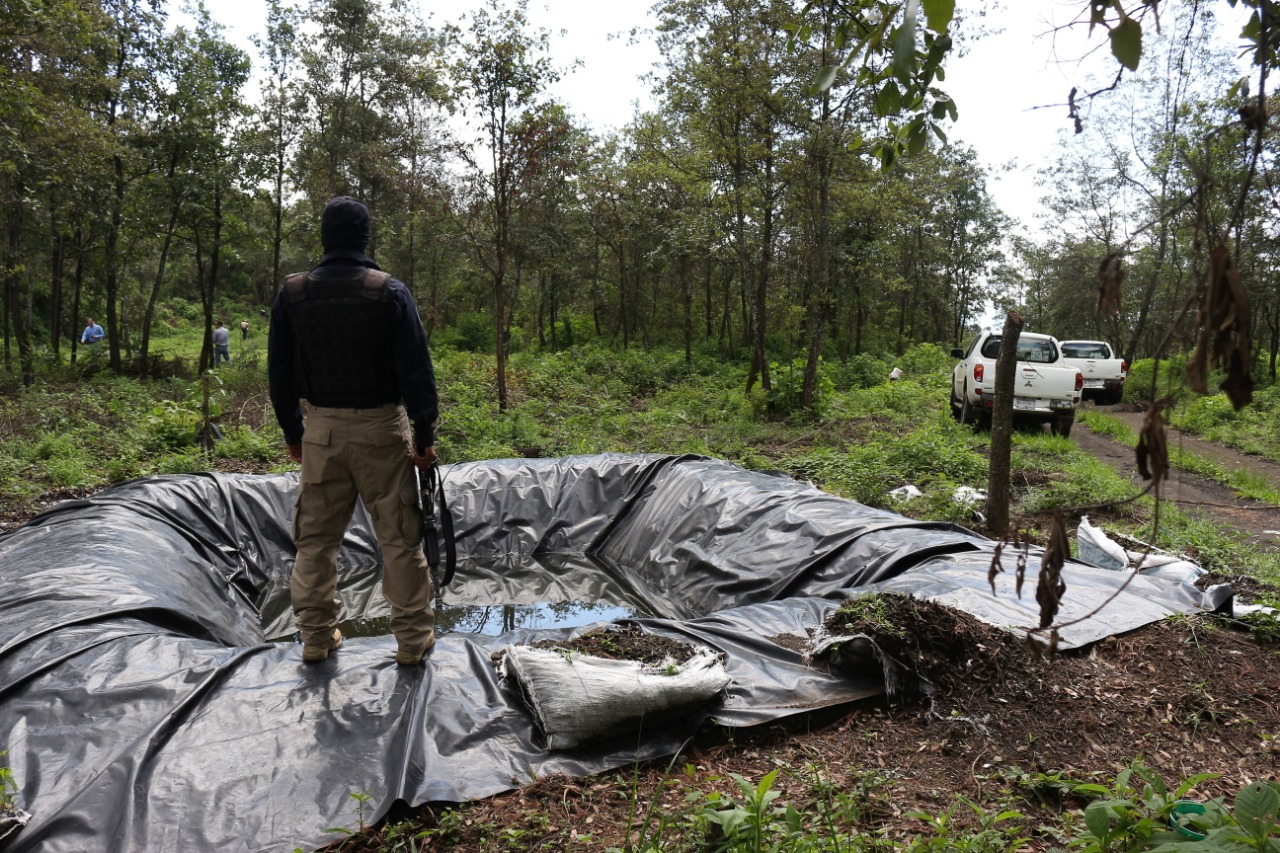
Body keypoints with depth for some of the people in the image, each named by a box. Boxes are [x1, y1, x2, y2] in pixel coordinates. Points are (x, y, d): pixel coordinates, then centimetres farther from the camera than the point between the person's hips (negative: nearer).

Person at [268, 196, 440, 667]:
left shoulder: (292, 293, 1)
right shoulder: (390, 292, -8)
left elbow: (279, 372, 7)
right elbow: (416, 370, -11)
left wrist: (292, 432, 17)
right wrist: (425, 434, -4)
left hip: (321, 429, 3)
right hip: (382, 429, -3)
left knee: (316, 537, 15)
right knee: (400, 536, 6)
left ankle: (316, 636, 24)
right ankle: (413, 637, 15)